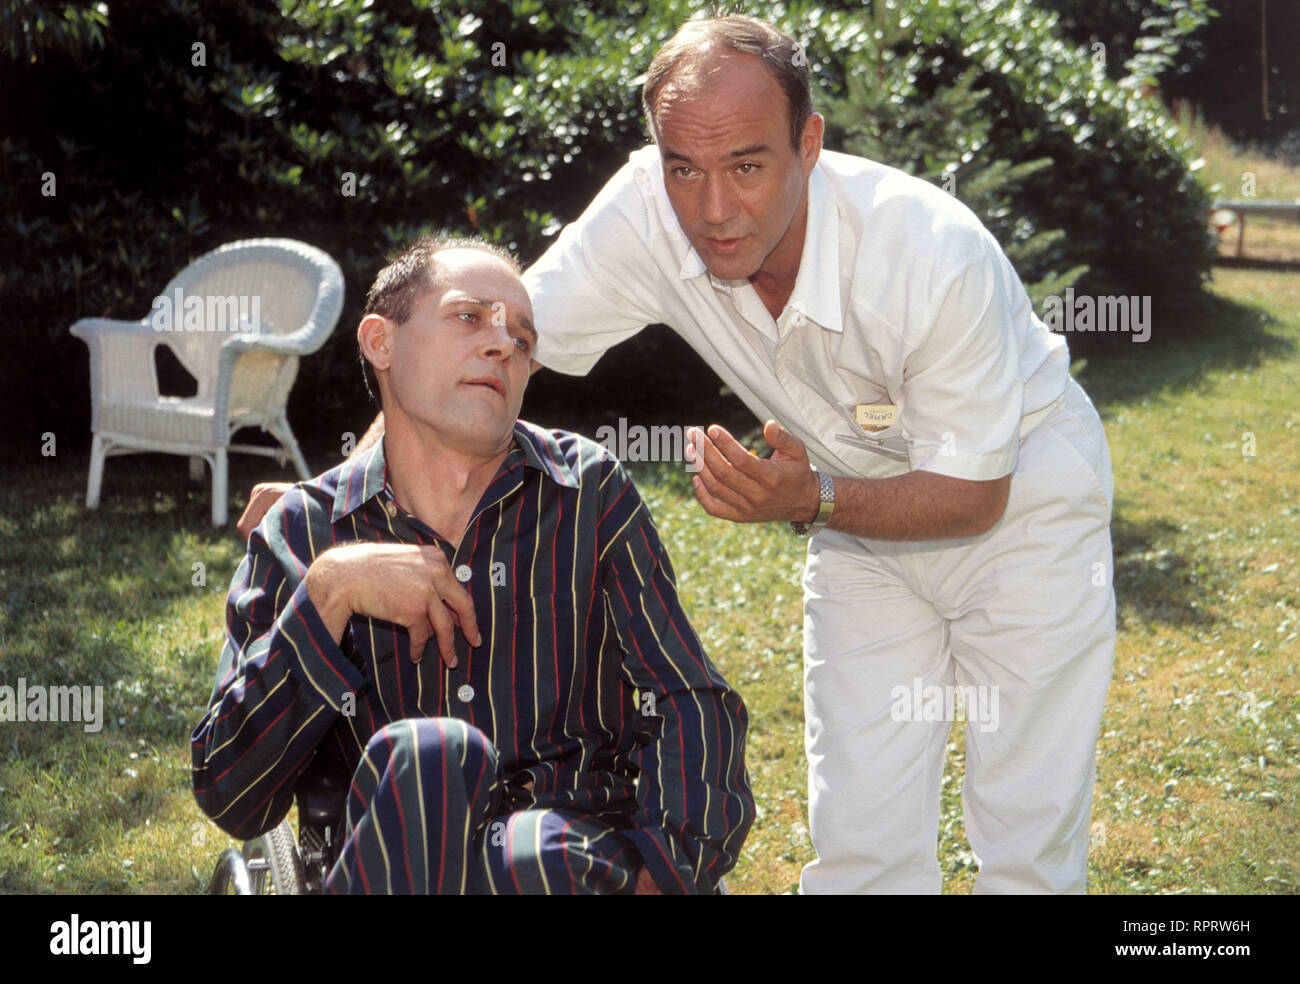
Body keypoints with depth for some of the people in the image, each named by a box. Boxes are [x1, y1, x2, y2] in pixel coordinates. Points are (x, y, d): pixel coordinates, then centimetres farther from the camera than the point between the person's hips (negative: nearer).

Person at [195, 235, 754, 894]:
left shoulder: (589, 490, 8)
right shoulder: (299, 534, 6)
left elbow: (693, 705, 2)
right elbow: (229, 803, 0)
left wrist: (660, 871, -18)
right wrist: (329, 594, -11)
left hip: (578, 855, 1)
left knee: (537, 855, -35)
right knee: (420, 754, -33)